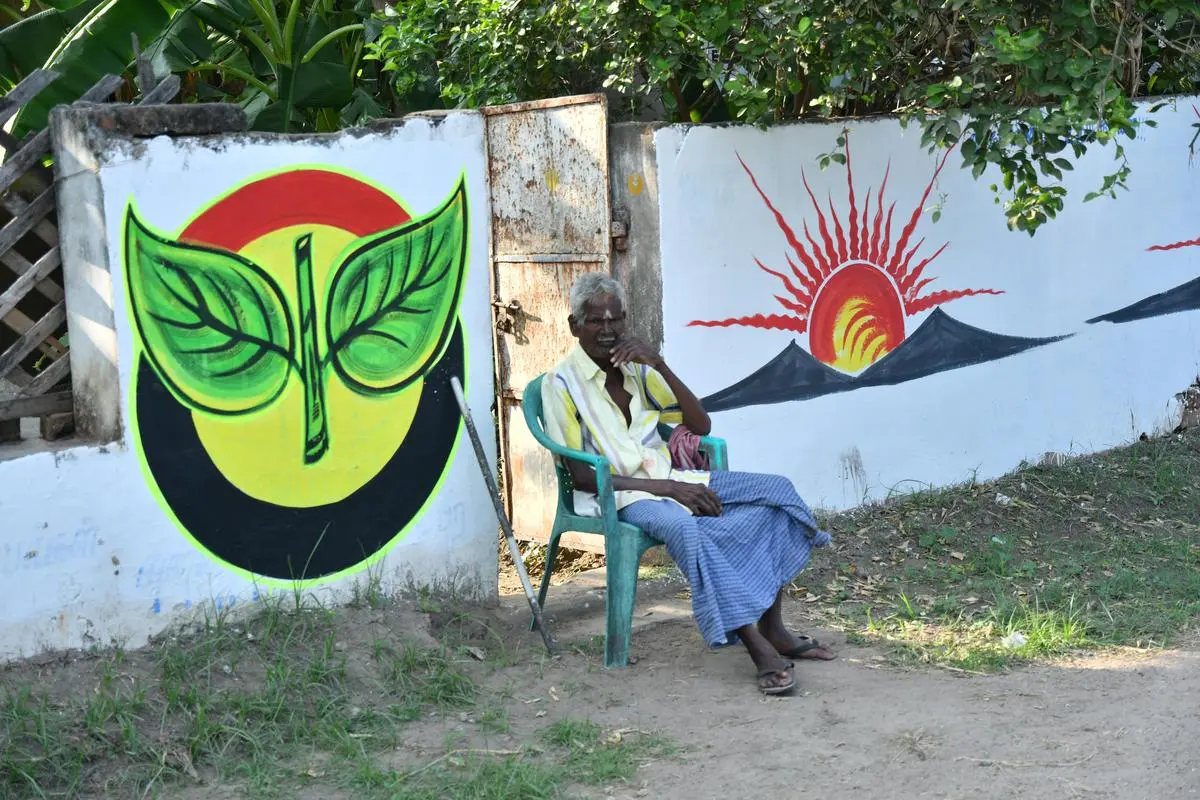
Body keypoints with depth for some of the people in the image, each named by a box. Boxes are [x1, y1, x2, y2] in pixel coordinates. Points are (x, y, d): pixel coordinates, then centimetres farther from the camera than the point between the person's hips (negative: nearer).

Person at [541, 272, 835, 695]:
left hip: (673, 480, 7)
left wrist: (659, 364, -5)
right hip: (622, 495, -7)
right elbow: (581, 477, -11)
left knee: (776, 490, -11)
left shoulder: (637, 368, 12)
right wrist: (662, 487, -18)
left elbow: (702, 426, 8)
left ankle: (773, 630, -16)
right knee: (685, 527, -39)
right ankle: (758, 648, -39)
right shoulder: (562, 383, -6)